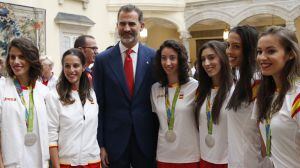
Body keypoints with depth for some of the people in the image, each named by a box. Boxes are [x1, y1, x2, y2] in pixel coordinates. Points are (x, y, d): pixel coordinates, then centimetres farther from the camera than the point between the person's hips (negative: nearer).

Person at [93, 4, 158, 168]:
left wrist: (160, 140, 1)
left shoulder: (154, 57, -2)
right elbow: (99, 105, -1)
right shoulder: (102, 59, -2)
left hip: (146, 139, 0)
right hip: (115, 139, 0)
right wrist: (100, 144, -2)